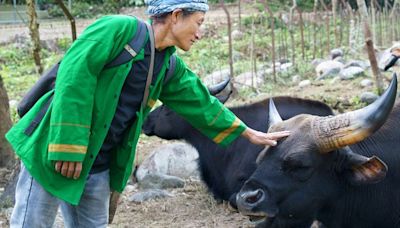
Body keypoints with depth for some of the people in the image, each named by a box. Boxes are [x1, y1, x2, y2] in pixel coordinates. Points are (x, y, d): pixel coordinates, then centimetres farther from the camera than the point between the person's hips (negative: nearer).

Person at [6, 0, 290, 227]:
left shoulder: (171, 68, 10)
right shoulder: (119, 28, -15)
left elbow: (201, 103, 22)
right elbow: (74, 78, -20)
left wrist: (249, 133, 28)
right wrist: (68, 146, -24)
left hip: (99, 166, 8)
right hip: (54, 151, -7)